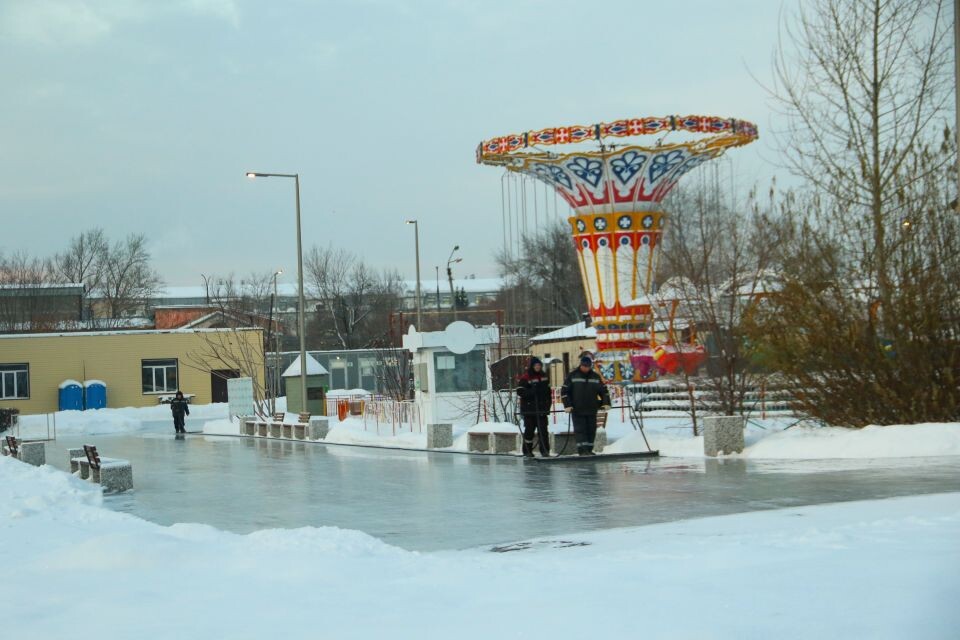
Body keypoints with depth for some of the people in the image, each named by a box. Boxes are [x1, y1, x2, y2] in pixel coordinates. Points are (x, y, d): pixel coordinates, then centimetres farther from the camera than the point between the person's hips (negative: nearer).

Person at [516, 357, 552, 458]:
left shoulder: (544, 377, 12)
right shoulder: (524, 378, -7)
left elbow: (548, 391, 20)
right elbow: (520, 391, -14)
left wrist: (549, 403, 13)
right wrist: (532, 392, -25)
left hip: (542, 408, 4)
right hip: (529, 409, -4)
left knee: (543, 430, 1)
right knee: (529, 430, 2)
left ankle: (545, 450, 4)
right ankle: (527, 451, 10)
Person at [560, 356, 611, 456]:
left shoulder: (596, 376, 8)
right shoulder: (572, 376, -1)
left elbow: (603, 390, 14)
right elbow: (564, 391, -1)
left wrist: (606, 403, 2)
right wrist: (567, 405, -9)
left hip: (591, 410, 4)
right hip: (577, 410, -4)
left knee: (591, 430, 6)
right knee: (580, 430, -8)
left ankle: (589, 450, 16)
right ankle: (582, 450, -11)